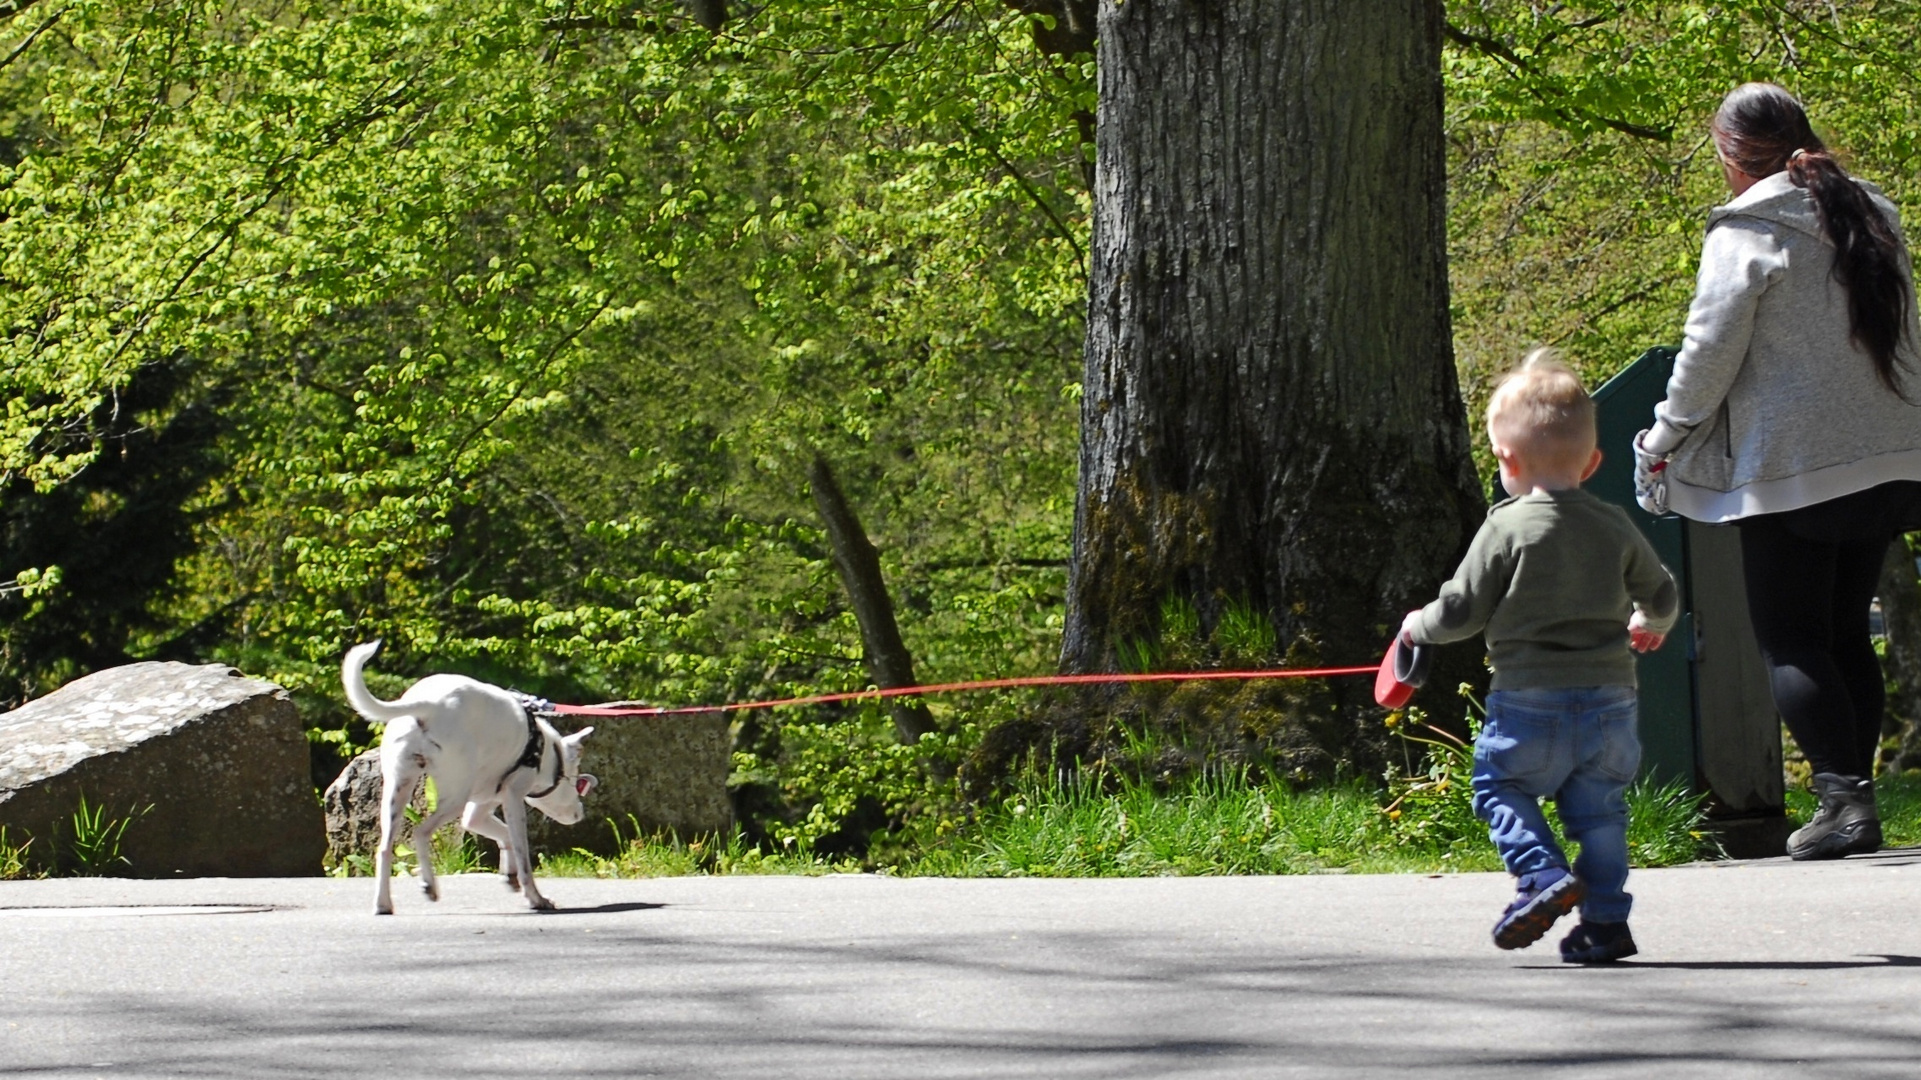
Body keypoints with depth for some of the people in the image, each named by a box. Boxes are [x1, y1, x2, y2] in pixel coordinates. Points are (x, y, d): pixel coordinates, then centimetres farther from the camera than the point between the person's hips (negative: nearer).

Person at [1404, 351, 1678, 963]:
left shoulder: (1507, 529, -8)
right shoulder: (1615, 529, 7)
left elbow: (1462, 610, -5)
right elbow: (1661, 595, 21)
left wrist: (1419, 627, 16)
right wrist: (1651, 626, 44)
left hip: (1531, 701, -4)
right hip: (1609, 700, 4)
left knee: (1498, 785, 10)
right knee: (1599, 808, 12)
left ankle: (1543, 873, -11)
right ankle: (1605, 918, 8)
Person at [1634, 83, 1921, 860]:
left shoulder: (1748, 231, -10)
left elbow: (1709, 352, -9)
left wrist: (1665, 439, 5)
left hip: (1789, 468, -7)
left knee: (1790, 642, -2)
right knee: (1846, 634, 13)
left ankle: (1843, 796, -13)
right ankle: (1855, 791, 10)